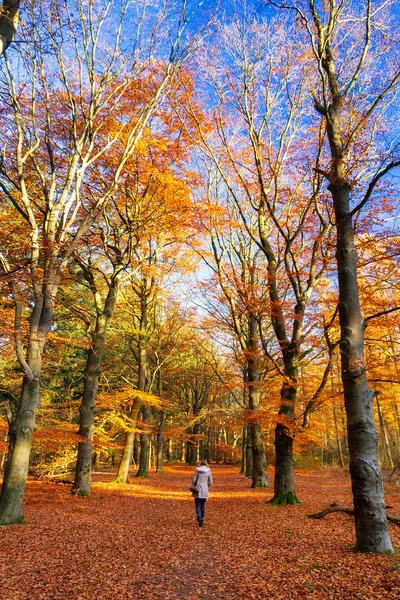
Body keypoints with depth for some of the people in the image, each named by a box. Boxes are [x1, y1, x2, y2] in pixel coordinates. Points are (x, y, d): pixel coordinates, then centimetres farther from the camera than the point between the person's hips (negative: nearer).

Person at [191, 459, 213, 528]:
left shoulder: (197, 470, -7)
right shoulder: (208, 471, -2)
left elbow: (193, 480, -6)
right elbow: (210, 483, 2)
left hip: (198, 491, -2)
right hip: (205, 491, 2)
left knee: (198, 506, 4)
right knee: (202, 506, 16)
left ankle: (199, 517, -19)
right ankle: (201, 519, 20)